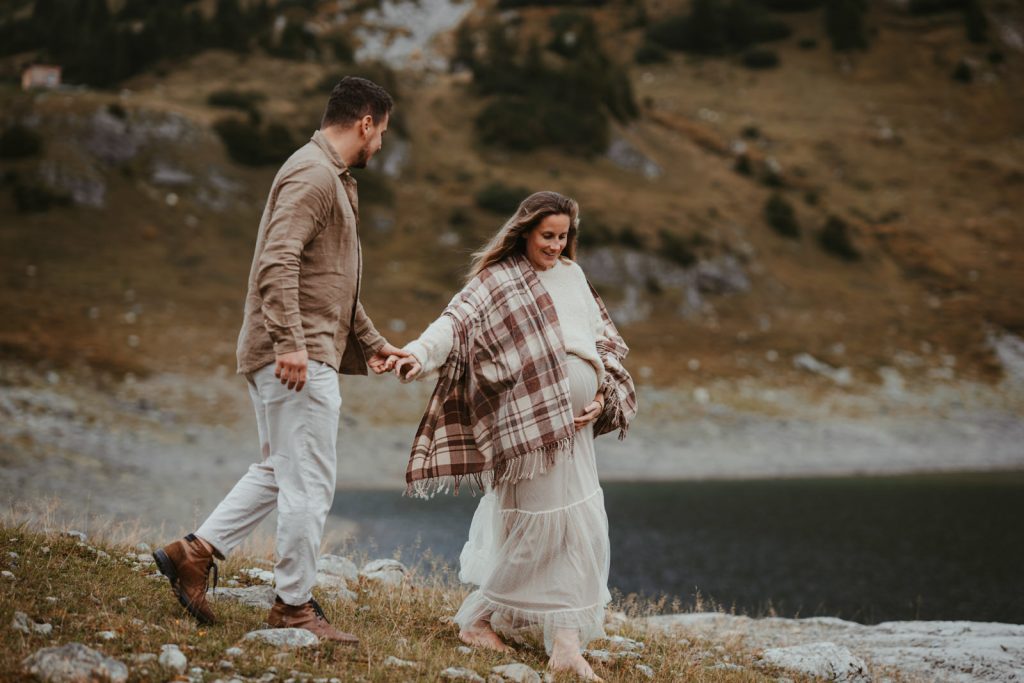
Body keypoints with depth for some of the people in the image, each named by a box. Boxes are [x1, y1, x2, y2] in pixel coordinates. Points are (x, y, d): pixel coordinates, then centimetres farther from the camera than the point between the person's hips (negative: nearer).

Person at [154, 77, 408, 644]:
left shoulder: (331, 178, 22)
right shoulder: (312, 175, -12)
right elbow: (278, 261, -24)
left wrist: (370, 341, 27)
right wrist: (289, 342, -29)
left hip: (300, 353, 11)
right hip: (298, 357, -11)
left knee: (279, 471, 17)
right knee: (309, 483, -4)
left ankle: (194, 552, 16)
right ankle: (294, 605, 5)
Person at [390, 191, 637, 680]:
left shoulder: (572, 275, 16)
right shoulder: (497, 281, -4)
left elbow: (603, 338, 20)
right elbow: (457, 321, -20)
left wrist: (603, 395, 6)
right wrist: (419, 352, -39)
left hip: (574, 419, 8)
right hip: (530, 420, -8)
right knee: (545, 522, -9)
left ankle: (565, 640, 20)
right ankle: (478, 618, 6)